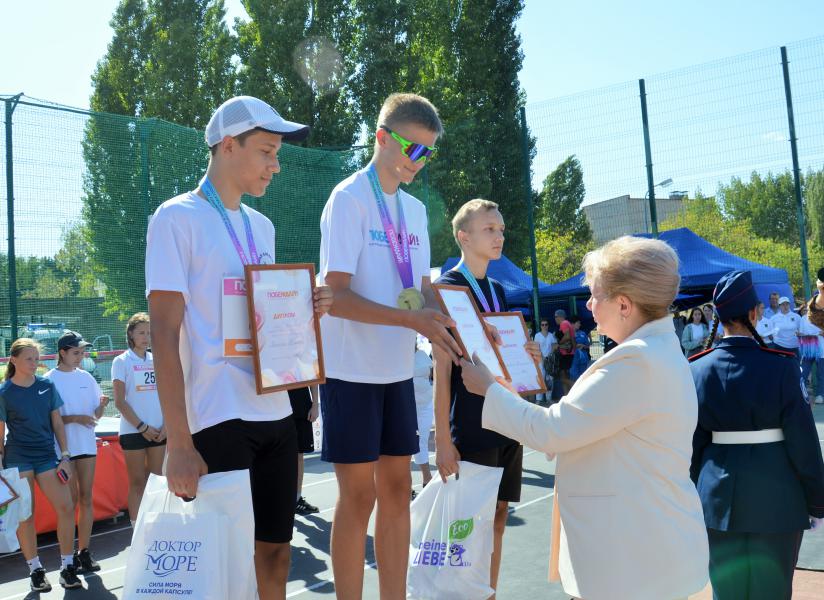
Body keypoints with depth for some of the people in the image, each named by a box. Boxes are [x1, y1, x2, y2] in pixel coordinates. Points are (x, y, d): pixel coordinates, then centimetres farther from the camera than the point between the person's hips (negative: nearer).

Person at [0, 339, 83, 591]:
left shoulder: (47, 386, 4)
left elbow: (57, 423, 8)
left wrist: (65, 456, 2)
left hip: (46, 456, 3)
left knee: (66, 507, -5)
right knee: (25, 514, 2)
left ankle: (67, 567, 7)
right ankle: (35, 570, 14)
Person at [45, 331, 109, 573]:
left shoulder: (86, 377, 9)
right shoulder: (50, 380, -5)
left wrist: (102, 404, -9)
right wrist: (75, 418, -18)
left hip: (87, 445, 4)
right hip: (63, 447, -4)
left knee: (86, 498, 6)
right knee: (71, 500, -2)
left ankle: (84, 551, 13)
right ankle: (69, 556, 7)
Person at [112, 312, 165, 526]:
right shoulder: (122, 361, -1)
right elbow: (119, 401, -6)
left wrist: (166, 425, -2)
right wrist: (142, 427, -10)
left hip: (158, 431, 4)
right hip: (133, 431, -4)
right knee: (137, 482, 0)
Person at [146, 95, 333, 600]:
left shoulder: (262, 226, 14)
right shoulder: (178, 217, -6)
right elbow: (165, 335, -12)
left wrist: (307, 308, -1)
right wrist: (179, 443, -18)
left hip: (276, 412, 7)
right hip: (218, 420, -6)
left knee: (275, 545, 11)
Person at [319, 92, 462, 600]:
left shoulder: (415, 209, 11)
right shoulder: (349, 198, -10)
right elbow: (337, 295, -18)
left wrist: (453, 330, -5)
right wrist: (411, 320, -28)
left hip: (398, 369, 7)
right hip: (353, 369, -7)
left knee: (397, 489, 11)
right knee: (359, 494, 0)